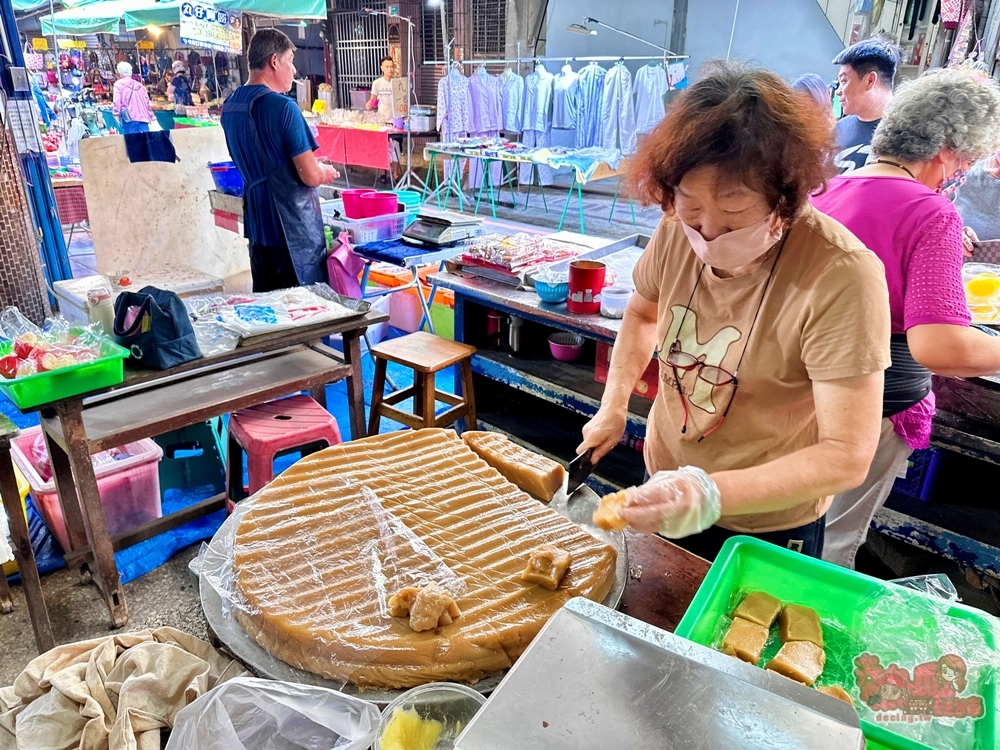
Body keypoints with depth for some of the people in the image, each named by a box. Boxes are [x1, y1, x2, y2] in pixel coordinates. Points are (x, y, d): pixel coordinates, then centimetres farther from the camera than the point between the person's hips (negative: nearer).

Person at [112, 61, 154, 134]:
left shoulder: (119, 84, 6)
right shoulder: (140, 85, 20)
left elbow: (116, 101, -4)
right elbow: (147, 101, 20)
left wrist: (116, 114, 0)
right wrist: (151, 116, 26)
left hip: (129, 117, -4)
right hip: (143, 117, 4)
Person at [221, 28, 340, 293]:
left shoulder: (230, 106, 8)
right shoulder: (283, 107, -17)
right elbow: (311, 176, -19)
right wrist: (326, 171, 3)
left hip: (257, 224, 8)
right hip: (294, 229, -8)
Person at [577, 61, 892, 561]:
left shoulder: (841, 277, -30)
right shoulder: (679, 230, -14)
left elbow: (846, 456, -30)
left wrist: (713, 495, -43)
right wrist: (614, 404, -3)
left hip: (767, 526, -5)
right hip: (665, 491, 5)